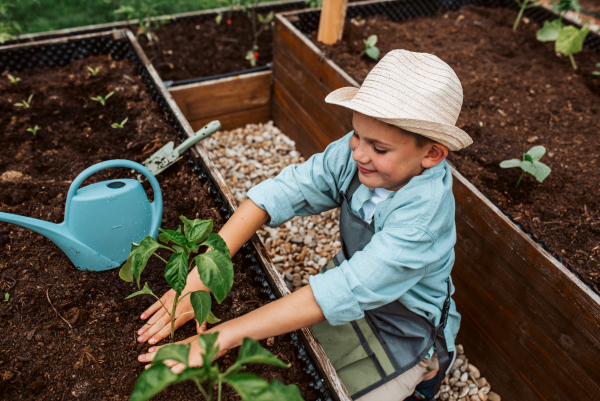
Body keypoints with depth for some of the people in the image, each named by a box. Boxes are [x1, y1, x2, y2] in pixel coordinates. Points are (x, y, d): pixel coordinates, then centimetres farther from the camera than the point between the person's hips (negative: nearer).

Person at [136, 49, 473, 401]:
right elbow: (278, 194, -25)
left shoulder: (422, 216, -36)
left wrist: (222, 337, -44)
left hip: (405, 335, -4)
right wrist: (198, 278, -35)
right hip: (354, 282, 5)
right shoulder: (352, 155, -21)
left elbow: (342, 292, -43)